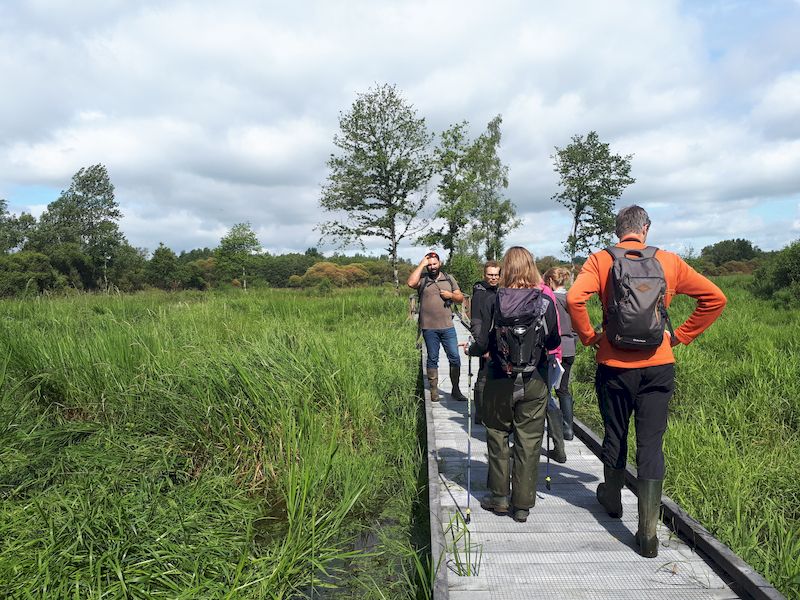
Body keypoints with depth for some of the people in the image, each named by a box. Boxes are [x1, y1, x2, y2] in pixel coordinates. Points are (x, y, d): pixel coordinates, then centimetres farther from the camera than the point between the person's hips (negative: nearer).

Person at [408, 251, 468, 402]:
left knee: (455, 358, 3)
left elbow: (460, 299, 13)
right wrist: (421, 264, -15)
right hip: (429, 328, -2)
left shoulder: (449, 279, 9)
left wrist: (451, 295, -8)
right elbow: (411, 283, -23)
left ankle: (455, 390, 16)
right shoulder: (422, 279, 0)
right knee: (432, 360, 8)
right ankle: (434, 391, 18)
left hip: (447, 327, 2)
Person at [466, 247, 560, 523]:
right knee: (529, 442, 9)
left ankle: (499, 497, 25)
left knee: (498, 438, 16)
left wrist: (469, 350, 12)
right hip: (534, 383, 1)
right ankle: (522, 505, 18)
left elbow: (482, 344, -9)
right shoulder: (546, 302, -6)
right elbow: (554, 342, 1)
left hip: (499, 382, 0)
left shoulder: (493, 302, -10)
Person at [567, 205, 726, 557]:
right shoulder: (669, 261, 2)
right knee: (651, 444, 4)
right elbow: (714, 298, 3)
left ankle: (612, 499, 39)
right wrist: (682, 335, 6)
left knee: (615, 436, 18)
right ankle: (648, 533, 5)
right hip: (659, 366, 1)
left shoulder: (601, 260, -4)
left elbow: (574, 298, -20)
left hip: (615, 365, 0)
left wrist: (588, 336, -6)